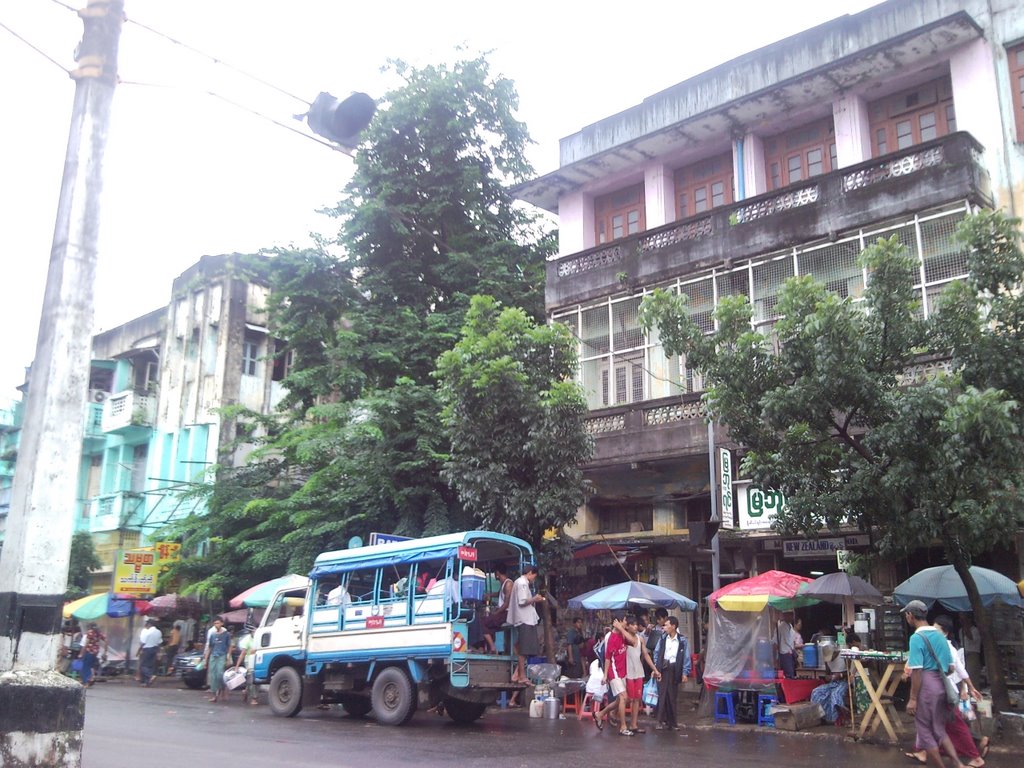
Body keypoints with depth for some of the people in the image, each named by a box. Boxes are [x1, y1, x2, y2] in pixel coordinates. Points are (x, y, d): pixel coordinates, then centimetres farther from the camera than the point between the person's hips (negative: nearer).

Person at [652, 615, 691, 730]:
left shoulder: (682, 641, 0)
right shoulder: (662, 638, 7)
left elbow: (686, 657, 0)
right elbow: (657, 653, 10)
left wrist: (685, 673, -6)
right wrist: (655, 668, 2)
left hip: (674, 669, -1)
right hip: (663, 669, 1)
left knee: (672, 696, 3)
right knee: (662, 694, -5)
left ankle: (672, 721, 14)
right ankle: (662, 720, -2)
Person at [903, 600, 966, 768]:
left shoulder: (916, 637, -14)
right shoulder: (940, 635, 10)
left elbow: (917, 671, -18)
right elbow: (951, 666, 14)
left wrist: (913, 699, -14)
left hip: (926, 686, -8)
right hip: (942, 686, 8)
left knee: (926, 732, 7)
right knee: (940, 730, 18)